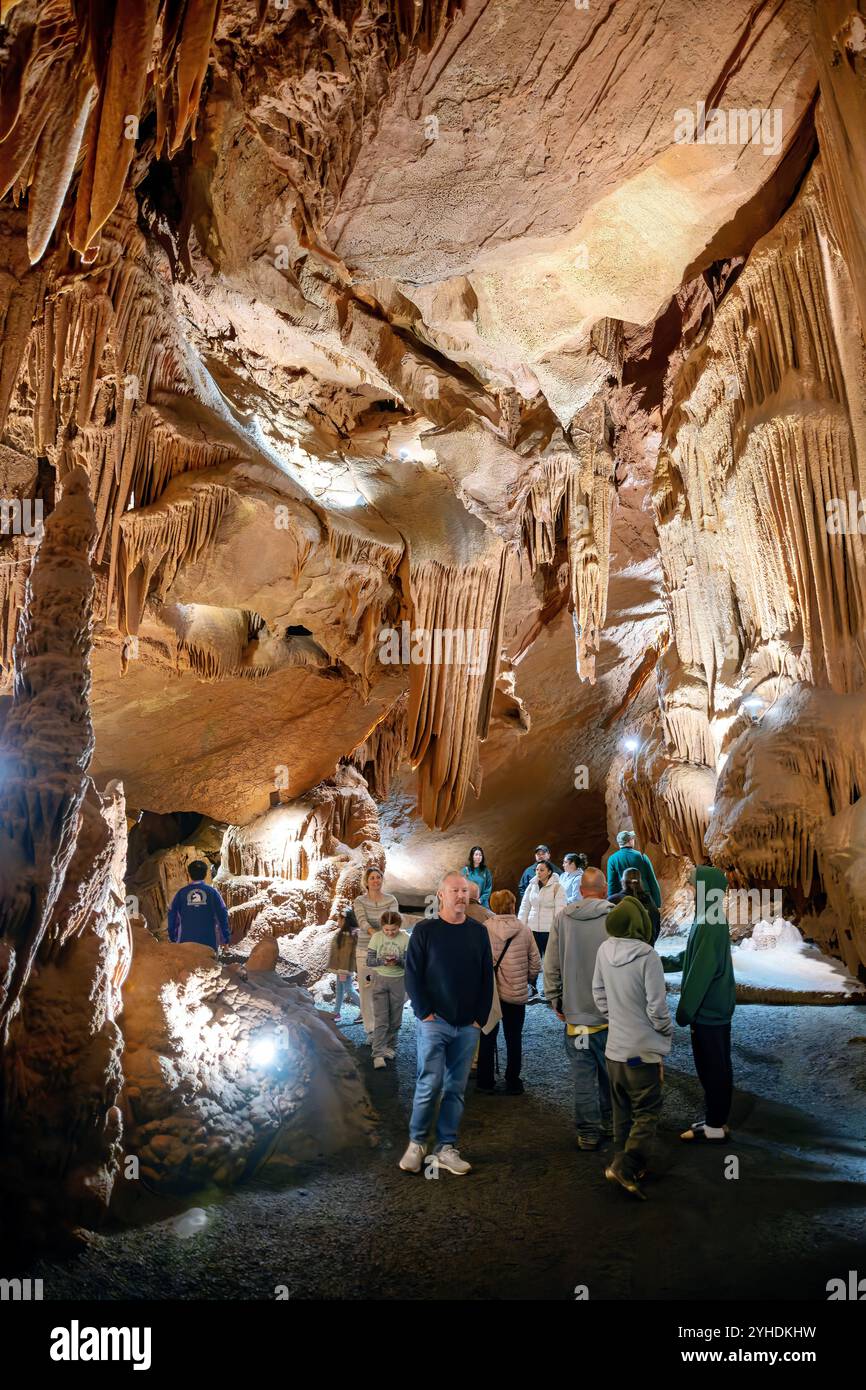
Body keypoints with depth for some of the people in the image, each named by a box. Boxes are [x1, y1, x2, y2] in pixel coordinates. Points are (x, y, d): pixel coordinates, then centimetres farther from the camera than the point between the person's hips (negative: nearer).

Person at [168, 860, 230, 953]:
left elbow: (172, 915, 2)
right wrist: (226, 938, 2)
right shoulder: (212, 892, -3)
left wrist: (172, 938, 11)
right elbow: (222, 915, -4)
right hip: (209, 942, -1)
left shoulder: (181, 893, 1)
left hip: (186, 940, 1)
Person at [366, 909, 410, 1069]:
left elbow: (408, 963, -7)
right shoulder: (376, 937, -7)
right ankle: (378, 1054, -6)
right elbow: (369, 961, -8)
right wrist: (383, 961, -26)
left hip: (398, 981, 1)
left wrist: (398, 961, -28)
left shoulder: (405, 939, -9)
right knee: (381, 1018, -6)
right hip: (380, 979, -1)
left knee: (395, 1019, 11)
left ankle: (389, 1047, 29)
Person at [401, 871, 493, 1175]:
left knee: (456, 1088, 7)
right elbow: (412, 975, -4)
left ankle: (446, 1148, 15)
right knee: (429, 1084, -7)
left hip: (468, 1026, 4)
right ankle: (416, 1144, 11)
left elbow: (487, 978, 10)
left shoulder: (478, 932, 7)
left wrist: (480, 1017, 3)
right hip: (434, 1022, -3)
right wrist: (425, 1012, -10)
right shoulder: (425, 930, -3)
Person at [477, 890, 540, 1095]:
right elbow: (535, 964, -3)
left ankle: (485, 1082, 20)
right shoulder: (524, 930, -8)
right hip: (517, 994, 1)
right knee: (514, 1039, 14)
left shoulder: (484, 929, -13)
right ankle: (513, 1083, 21)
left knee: (488, 1037, 13)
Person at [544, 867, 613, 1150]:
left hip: (574, 1011, 1)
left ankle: (588, 1132, 13)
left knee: (583, 1075, 7)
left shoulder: (562, 918, -2)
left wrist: (555, 1000, 14)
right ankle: (609, 1122, 30)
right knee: (610, 1071, 17)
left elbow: (550, 965, 2)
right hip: (610, 1011, -1)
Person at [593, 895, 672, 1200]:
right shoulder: (647, 957, -24)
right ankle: (625, 1166, -5)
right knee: (647, 1112, 6)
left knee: (623, 1111, 19)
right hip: (643, 1049, -6)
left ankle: (629, 1161, 30)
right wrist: (667, 1032, 2)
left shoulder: (604, 951, -6)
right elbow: (657, 1007, -18)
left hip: (614, 1047, 6)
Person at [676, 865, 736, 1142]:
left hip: (707, 1010, -9)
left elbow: (701, 971, -23)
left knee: (713, 1068, 2)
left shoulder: (710, 924, -23)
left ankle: (715, 1127, 13)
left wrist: (685, 1009, -16)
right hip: (716, 1008, 9)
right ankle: (716, 1119, 27)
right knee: (716, 1067, 17)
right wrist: (690, 1007, 20)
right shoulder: (713, 920, 7)